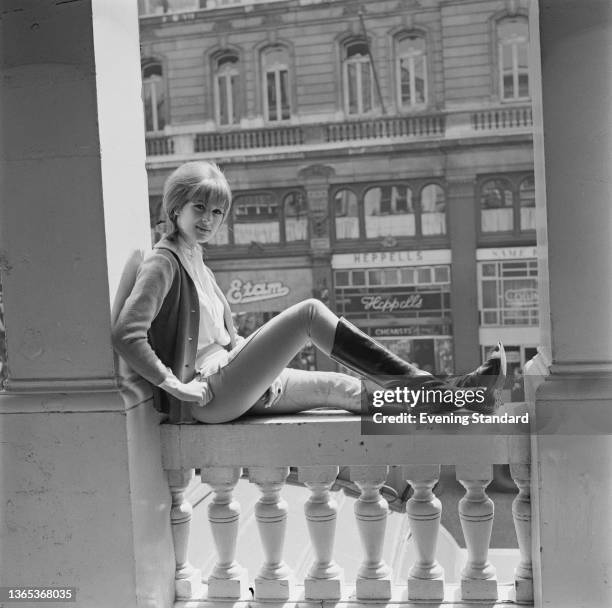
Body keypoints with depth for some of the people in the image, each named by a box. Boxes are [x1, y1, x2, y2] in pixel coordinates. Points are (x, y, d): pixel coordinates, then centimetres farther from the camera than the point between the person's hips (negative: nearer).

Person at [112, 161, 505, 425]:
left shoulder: (196, 263, 18)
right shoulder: (164, 262, -10)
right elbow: (127, 333, -23)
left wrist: (262, 359, 10)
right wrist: (177, 386, -22)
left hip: (232, 387, 9)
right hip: (208, 394, -9)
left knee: (338, 387, 1)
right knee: (309, 312, -19)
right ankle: (425, 386, -16)